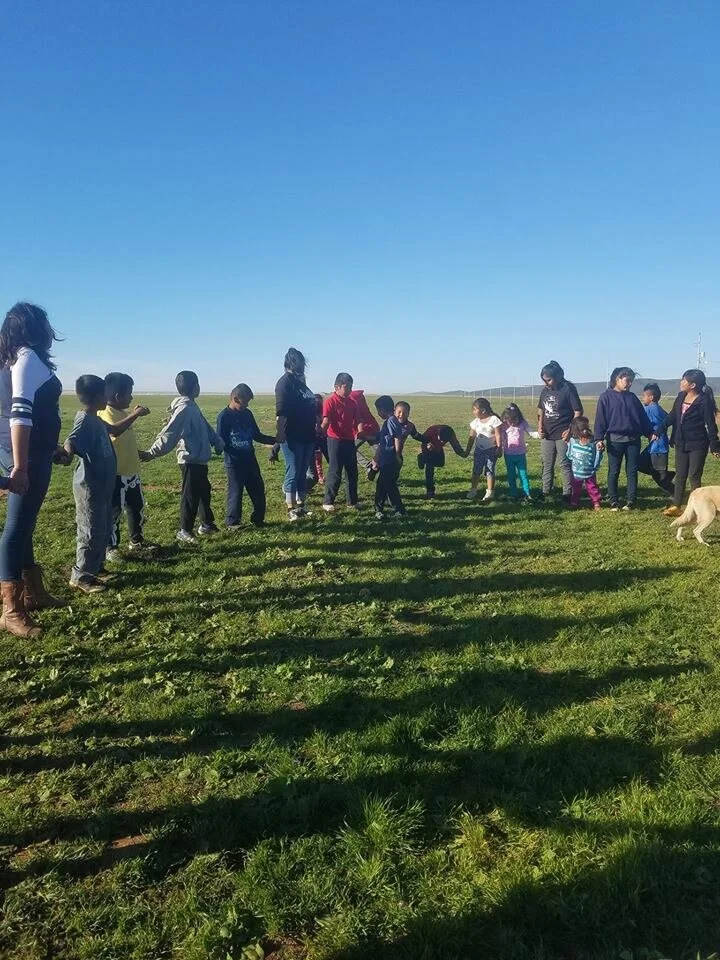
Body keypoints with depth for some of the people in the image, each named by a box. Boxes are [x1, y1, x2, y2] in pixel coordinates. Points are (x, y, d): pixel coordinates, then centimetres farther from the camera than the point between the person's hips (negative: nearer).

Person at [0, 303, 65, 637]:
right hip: (28, 458, -9)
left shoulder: (30, 358, 15)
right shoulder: (28, 357, -12)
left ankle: (33, 592, 29)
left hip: (36, 455, 9)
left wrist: (52, 449, 32)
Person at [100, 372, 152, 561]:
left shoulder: (123, 412, 11)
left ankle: (136, 540, 32)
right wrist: (135, 415, -36)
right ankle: (110, 547, 11)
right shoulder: (105, 413, -15)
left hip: (132, 471, 9)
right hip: (116, 474, -9)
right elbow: (114, 429, -38)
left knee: (137, 507, 17)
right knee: (114, 511, 0)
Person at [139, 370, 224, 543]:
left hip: (199, 459, 10)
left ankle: (207, 524, 34)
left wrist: (218, 443, 28)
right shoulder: (184, 409, -19)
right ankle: (184, 531, 12)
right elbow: (168, 434, -24)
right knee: (190, 495, 0)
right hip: (191, 460, -10)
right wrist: (152, 453, -29)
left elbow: (206, 428, 21)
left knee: (204, 491, 20)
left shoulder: (192, 407, 11)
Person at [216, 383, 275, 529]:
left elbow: (257, 435, 16)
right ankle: (232, 522, 15)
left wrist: (276, 440, 9)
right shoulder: (224, 416, -10)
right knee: (235, 492, 0)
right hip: (234, 463, -6)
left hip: (250, 460, 6)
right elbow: (220, 441, -12)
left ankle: (258, 519, 25)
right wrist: (234, 452, -26)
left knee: (258, 490, 9)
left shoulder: (247, 414, 9)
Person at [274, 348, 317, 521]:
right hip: (292, 437, -8)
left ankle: (301, 506, 22)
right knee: (293, 473, -2)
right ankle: (291, 510, 5)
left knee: (303, 473, 13)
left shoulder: (300, 382, 16)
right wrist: (280, 434, -26)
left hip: (307, 436, 8)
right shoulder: (285, 382, -10)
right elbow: (280, 411, -19)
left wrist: (316, 428, 26)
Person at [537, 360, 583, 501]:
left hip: (562, 435, -6)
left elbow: (578, 411, -10)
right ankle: (545, 492, 21)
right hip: (547, 434, 6)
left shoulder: (568, 388, -11)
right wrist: (540, 426, 4)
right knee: (547, 464, 12)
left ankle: (567, 494, 6)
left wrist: (570, 430, -17)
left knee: (565, 464, -1)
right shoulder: (545, 390, 7)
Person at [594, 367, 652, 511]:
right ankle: (613, 502, 9)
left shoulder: (632, 397, 11)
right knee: (613, 472, 2)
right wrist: (599, 438, -13)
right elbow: (600, 418, -6)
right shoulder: (606, 396, -2)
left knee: (632, 472, 5)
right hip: (615, 440, -4)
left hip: (633, 439, 4)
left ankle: (631, 501, 11)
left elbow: (643, 417, 16)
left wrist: (650, 433, 14)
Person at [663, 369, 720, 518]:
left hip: (697, 445, -6)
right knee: (680, 476, 11)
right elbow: (672, 416, 12)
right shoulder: (681, 397, 3)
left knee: (694, 477, -1)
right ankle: (675, 506, 19)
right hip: (681, 444, 6)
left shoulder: (703, 401, -15)